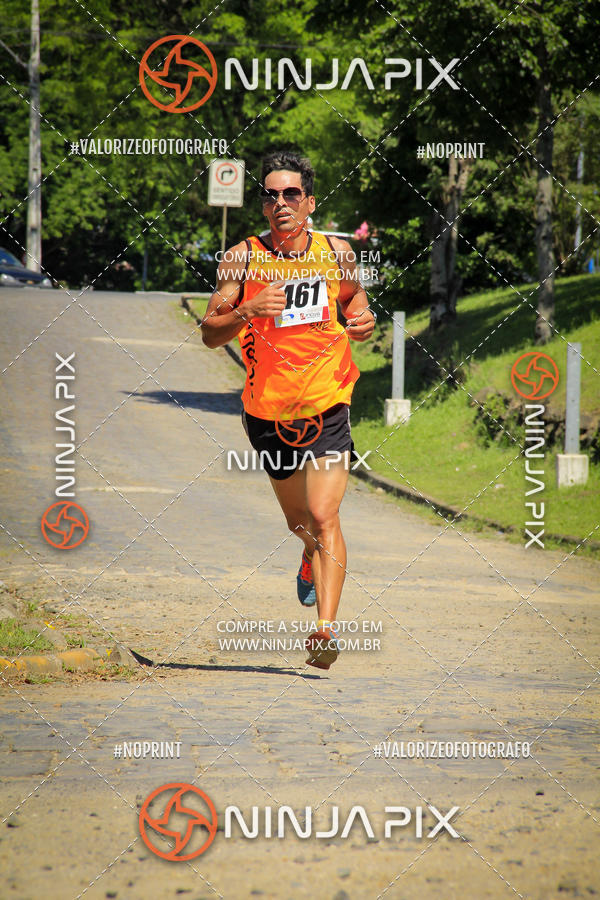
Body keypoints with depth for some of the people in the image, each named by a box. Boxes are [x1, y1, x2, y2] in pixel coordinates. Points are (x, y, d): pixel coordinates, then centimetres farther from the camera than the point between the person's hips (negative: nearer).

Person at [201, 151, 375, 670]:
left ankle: (328, 627, -22)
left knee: (323, 517, -16)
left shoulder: (336, 253, 0)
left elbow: (352, 296, 20)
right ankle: (312, 555, 54)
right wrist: (247, 311, -26)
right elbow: (210, 333, -7)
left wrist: (364, 319, -3)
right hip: (268, 409, 1)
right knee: (299, 521, 18)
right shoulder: (243, 258, -6)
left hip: (327, 406, -1)